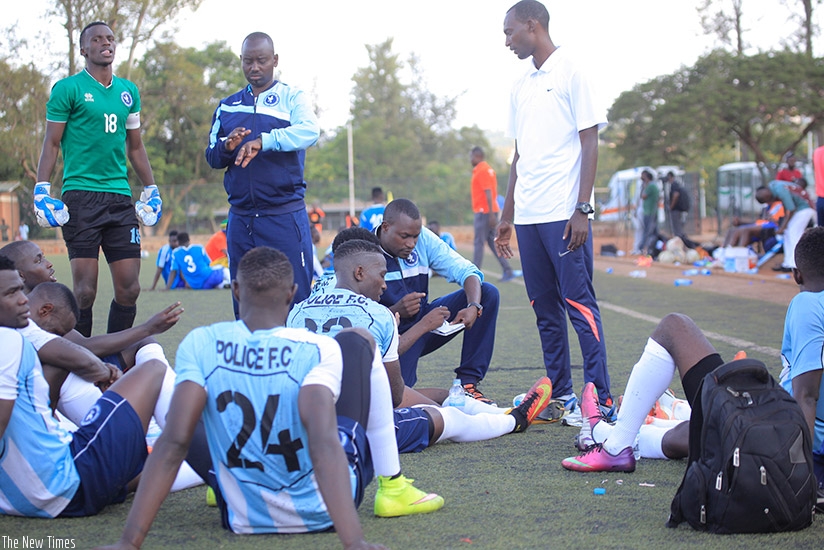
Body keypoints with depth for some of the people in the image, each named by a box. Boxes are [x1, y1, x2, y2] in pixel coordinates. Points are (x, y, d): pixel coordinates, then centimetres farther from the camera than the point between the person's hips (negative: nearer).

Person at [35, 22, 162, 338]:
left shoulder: (128, 91, 16)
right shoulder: (68, 89, 0)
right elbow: (52, 143, 0)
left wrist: (151, 190, 21)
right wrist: (41, 190, -8)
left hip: (120, 197, 5)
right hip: (81, 196, -5)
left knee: (129, 289, 2)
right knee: (85, 290, -7)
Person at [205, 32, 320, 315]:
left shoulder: (292, 98, 3)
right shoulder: (227, 107, 16)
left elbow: (309, 132, -18)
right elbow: (211, 157, 14)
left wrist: (261, 141, -31)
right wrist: (226, 147, -9)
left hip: (285, 217, -4)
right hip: (240, 218, 4)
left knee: (294, 298, -4)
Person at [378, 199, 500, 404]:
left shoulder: (423, 239, -6)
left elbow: (466, 271, -9)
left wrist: (473, 307, -29)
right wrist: (396, 311, -37)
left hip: (424, 321, 5)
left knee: (488, 293, -9)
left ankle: (468, 380, -10)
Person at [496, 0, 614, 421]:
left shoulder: (572, 74, -2)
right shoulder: (521, 86, 18)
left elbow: (590, 144, -7)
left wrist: (582, 209, -14)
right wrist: (507, 216, 17)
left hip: (563, 213, -7)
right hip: (527, 215, 7)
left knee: (579, 304, -8)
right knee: (545, 309, 8)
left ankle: (601, 398, -5)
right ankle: (559, 394, 14)